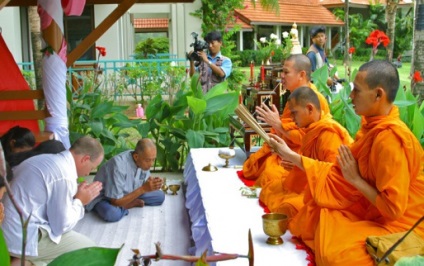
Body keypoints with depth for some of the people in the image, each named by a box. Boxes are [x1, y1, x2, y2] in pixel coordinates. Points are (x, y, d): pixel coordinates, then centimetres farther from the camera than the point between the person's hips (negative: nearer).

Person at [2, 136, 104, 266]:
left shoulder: (46, 159, 7)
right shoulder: (64, 176, -20)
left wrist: (77, 193, 13)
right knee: (88, 247, 1)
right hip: (23, 241, -9)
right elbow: (61, 226, -14)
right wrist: (79, 201, -1)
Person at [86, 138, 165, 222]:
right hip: (104, 198, -6)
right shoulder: (119, 165, -34)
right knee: (112, 214, -39)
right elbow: (116, 202, -31)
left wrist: (153, 183, -24)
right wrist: (143, 189, -35)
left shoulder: (144, 162, -14)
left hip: (127, 194, 6)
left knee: (160, 196, -7)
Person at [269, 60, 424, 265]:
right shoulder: (373, 127, -1)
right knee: (311, 218, 6)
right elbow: (342, 174, 3)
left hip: (400, 224, -8)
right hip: (374, 211, 9)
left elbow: (393, 207, -28)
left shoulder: (389, 139, -29)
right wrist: (290, 155, 4)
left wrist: (356, 180, -17)